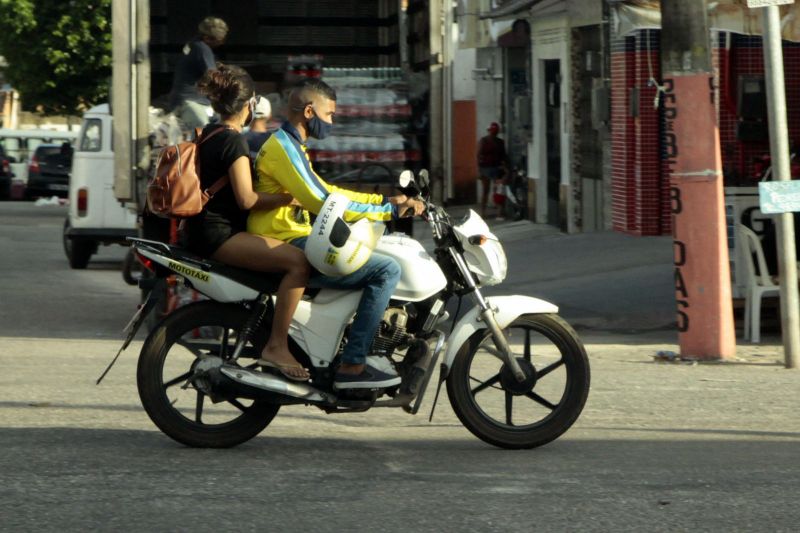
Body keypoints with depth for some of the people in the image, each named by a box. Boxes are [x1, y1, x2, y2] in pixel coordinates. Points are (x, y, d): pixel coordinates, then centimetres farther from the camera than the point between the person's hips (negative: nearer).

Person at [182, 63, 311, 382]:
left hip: (203, 228, 11)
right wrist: (289, 198, -10)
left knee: (290, 254, 26)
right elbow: (246, 199, -19)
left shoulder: (208, 134, 17)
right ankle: (276, 347, -28)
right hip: (218, 233, -11)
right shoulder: (233, 141, -12)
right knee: (299, 261, -26)